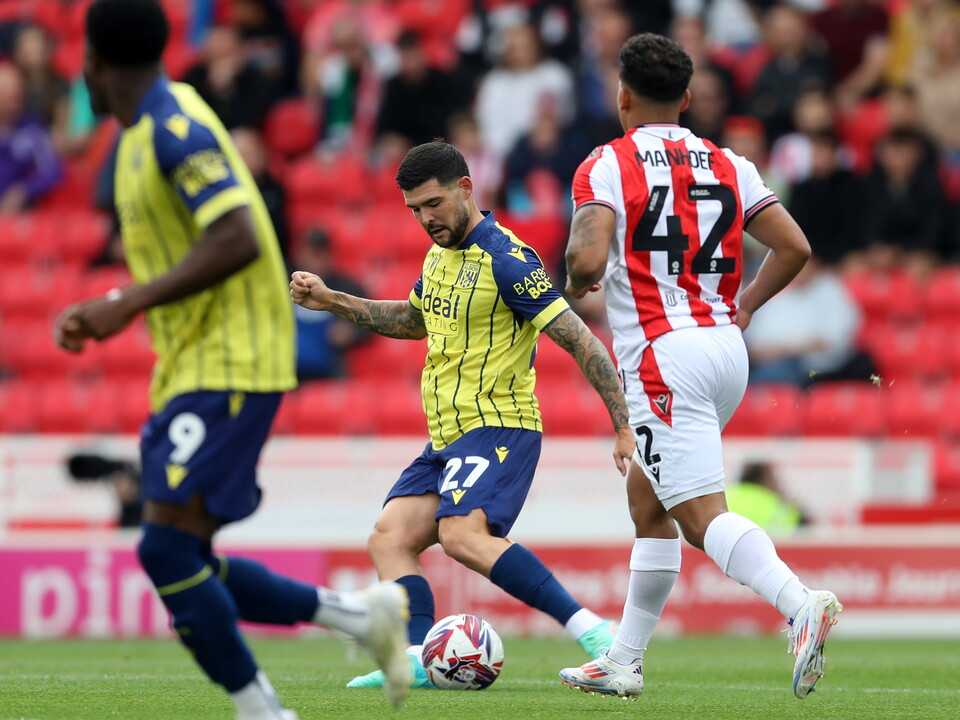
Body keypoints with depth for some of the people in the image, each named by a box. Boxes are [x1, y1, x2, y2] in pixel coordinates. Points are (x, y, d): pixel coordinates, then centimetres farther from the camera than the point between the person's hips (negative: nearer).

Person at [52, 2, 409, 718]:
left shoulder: (177, 129, -15)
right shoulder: (150, 130, 17)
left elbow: (236, 241, -26)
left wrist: (127, 304, -24)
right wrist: (102, 312, 14)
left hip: (227, 369, -10)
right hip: (191, 371, 10)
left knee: (167, 548, -16)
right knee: (184, 566, 7)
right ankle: (361, 613, 14)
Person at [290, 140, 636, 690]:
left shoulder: (506, 259, -15)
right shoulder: (440, 256, 14)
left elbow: (581, 342, -17)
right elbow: (414, 319, 36)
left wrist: (626, 427, -22)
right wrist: (332, 302, 28)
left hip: (498, 429, -9)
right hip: (447, 438, 9)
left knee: (462, 535, -29)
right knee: (390, 538, -3)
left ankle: (591, 632, -34)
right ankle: (421, 660, -14)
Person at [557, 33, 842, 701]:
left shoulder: (607, 166, -4)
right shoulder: (728, 166, 11)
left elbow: (588, 261, -18)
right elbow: (795, 248, 6)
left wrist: (576, 285, 5)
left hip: (663, 356, -7)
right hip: (726, 350, 7)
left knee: (702, 515, -13)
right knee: (646, 498, 20)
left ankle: (802, 603, -36)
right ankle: (624, 661, 23)